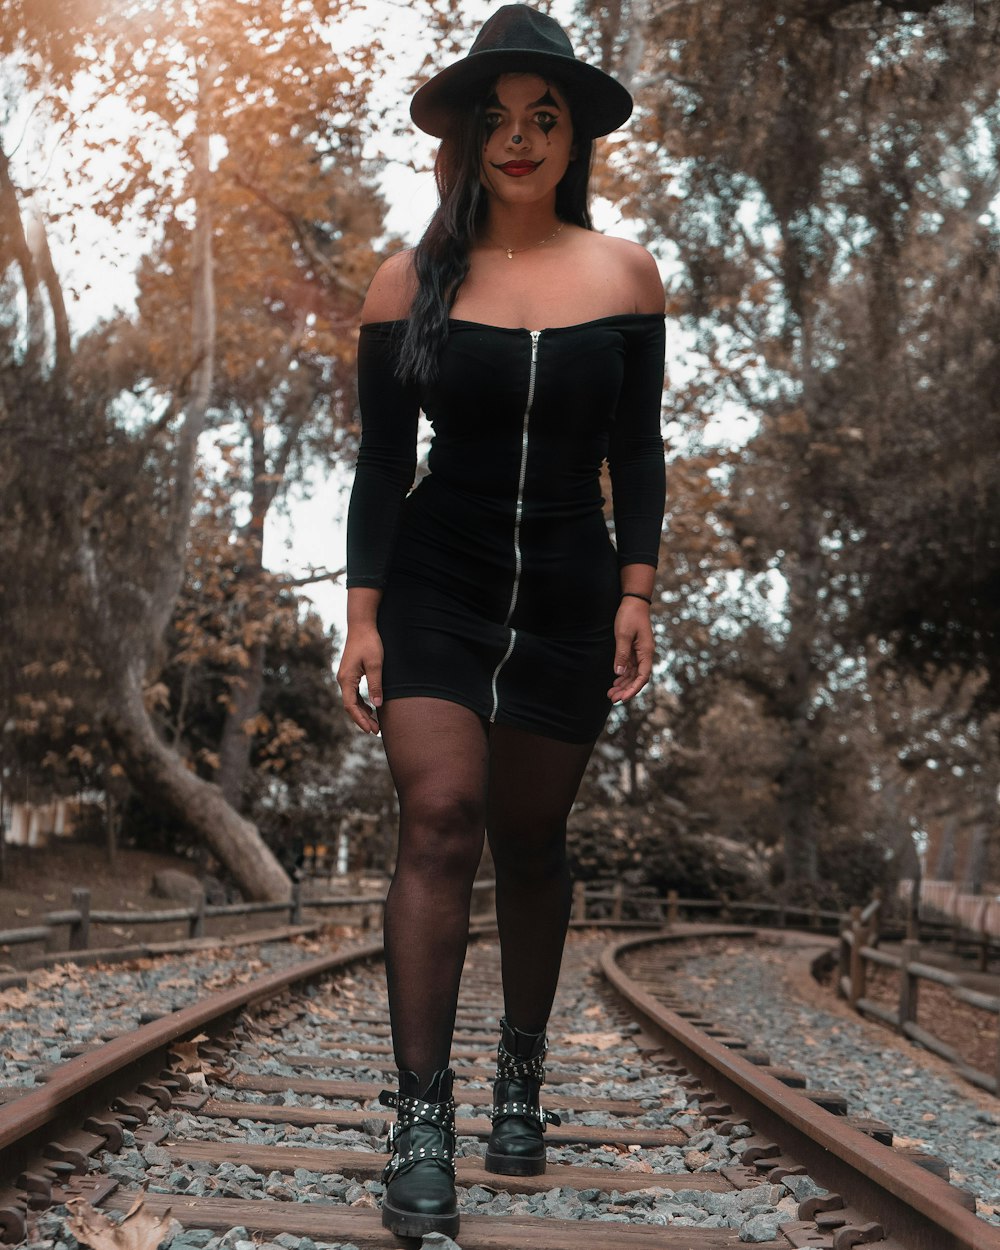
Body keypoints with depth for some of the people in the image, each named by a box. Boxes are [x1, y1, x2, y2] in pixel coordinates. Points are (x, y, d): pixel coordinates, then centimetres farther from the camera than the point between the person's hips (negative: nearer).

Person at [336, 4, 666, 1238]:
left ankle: (522, 1078, 28)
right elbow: (381, 464, 1)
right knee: (440, 821, -14)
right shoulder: (408, 283, 1)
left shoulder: (623, 272, 4)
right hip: (436, 588, -1)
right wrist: (363, 615, -5)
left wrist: (636, 594, -1)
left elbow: (637, 453, 6)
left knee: (530, 841, 9)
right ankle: (422, 1118, -9)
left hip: (567, 596, 1)